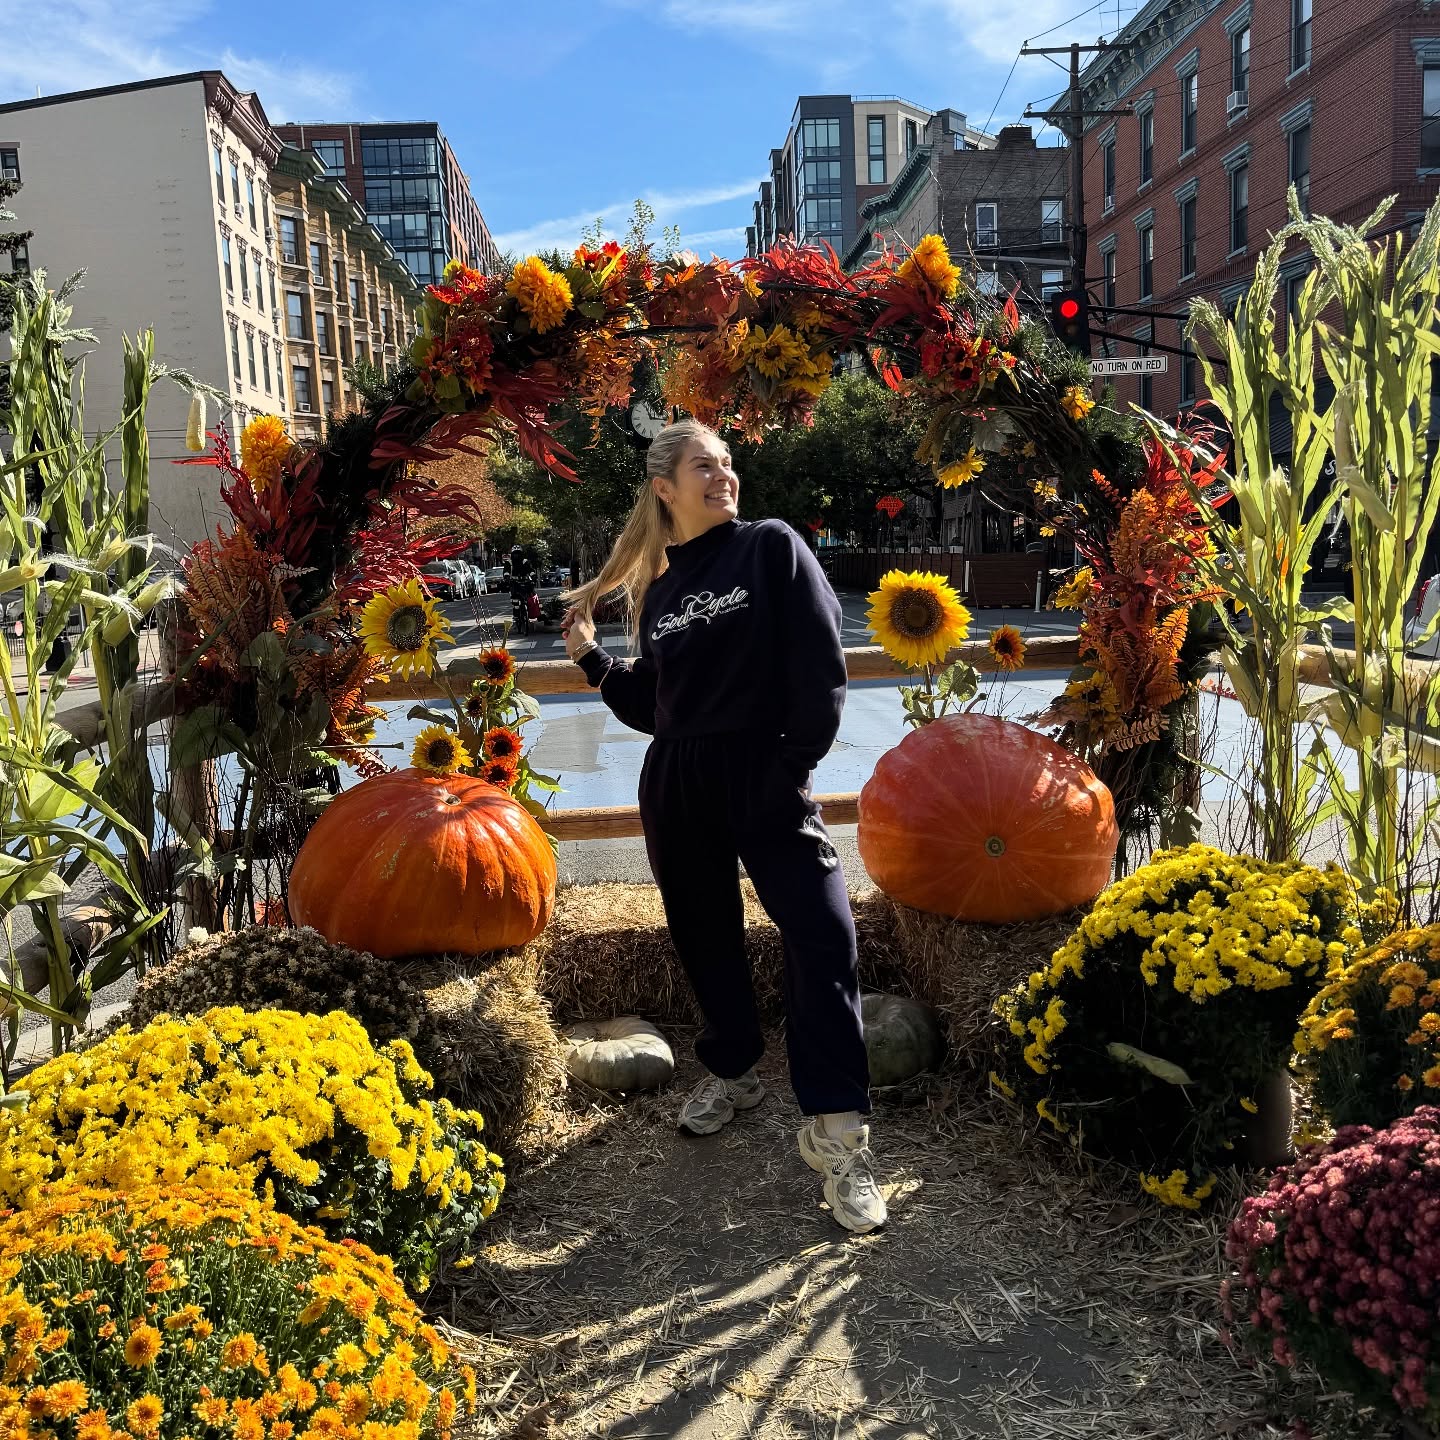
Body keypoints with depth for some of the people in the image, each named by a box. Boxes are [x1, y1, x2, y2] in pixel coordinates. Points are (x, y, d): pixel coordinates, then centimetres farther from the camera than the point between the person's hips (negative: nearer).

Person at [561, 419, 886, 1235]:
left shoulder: (772, 548, -1)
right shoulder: (658, 590, 12)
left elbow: (821, 671, -7)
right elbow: (654, 708, 15)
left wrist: (794, 769, -13)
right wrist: (592, 658, 7)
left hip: (765, 778, -4)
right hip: (677, 788, 5)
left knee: (823, 938, -15)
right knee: (706, 940, 13)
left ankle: (837, 1133, -9)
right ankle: (733, 1074, 35)